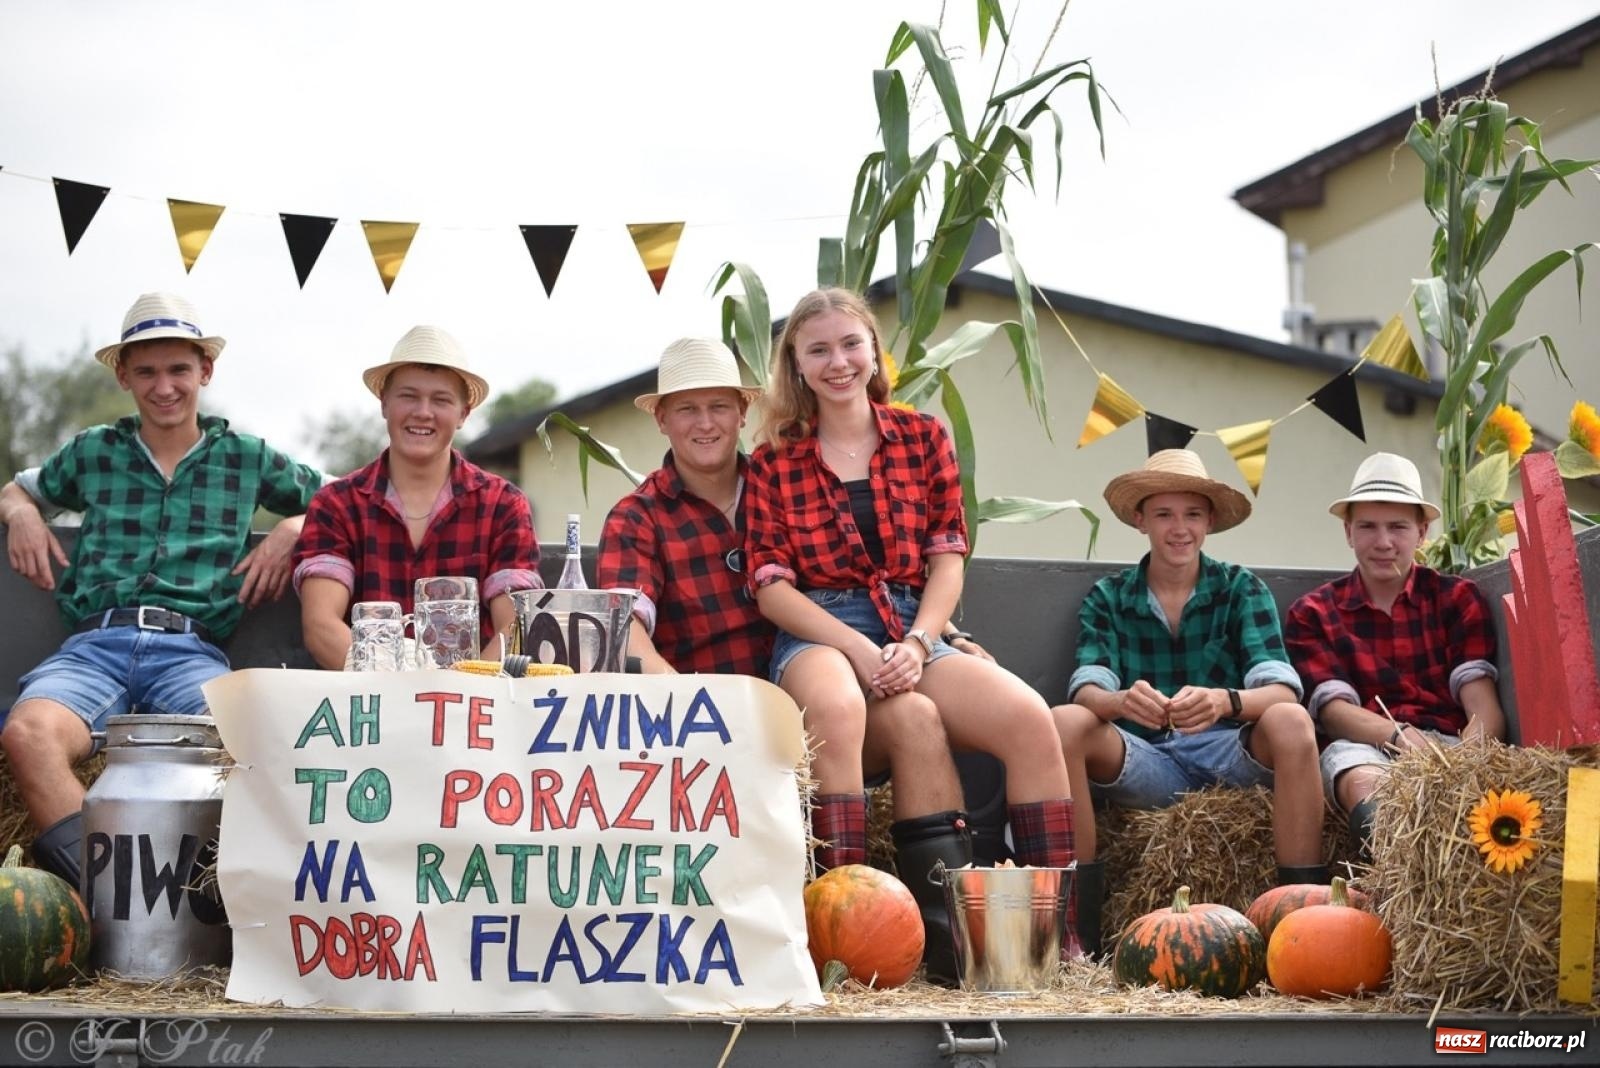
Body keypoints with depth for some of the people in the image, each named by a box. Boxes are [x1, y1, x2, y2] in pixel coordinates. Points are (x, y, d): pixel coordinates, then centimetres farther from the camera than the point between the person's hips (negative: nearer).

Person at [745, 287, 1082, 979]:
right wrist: (861, 650, -16)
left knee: (1030, 719, -26)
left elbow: (948, 557, 8)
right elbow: (772, 584, 0)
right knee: (877, 713, -41)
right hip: (818, 636, -3)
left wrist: (915, 644, -11)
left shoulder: (924, 438, 13)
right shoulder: (773, 461, 7)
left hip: (912, 632, 3)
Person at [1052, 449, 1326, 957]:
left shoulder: (1242, 589, 4)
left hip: (1229, 757, -1)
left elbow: (1281, 690, -11)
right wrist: (1122, 701, -35)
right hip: (1145, 762, 1)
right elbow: (1086, 690, -9)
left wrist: (1224, 701, -35)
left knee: (1291, 721, -30)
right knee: (1065, 723, -27)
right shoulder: (1107, 598, 7)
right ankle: (1077, 927, -26)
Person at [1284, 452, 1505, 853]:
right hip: (1364, 747, -1)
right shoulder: (1312, 614, 17)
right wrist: (1399, 736, -20)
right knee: (1364, 783, -39)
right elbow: (1333, 709, 2)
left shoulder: (1457, 598, 17)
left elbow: (1485, 707, 3)